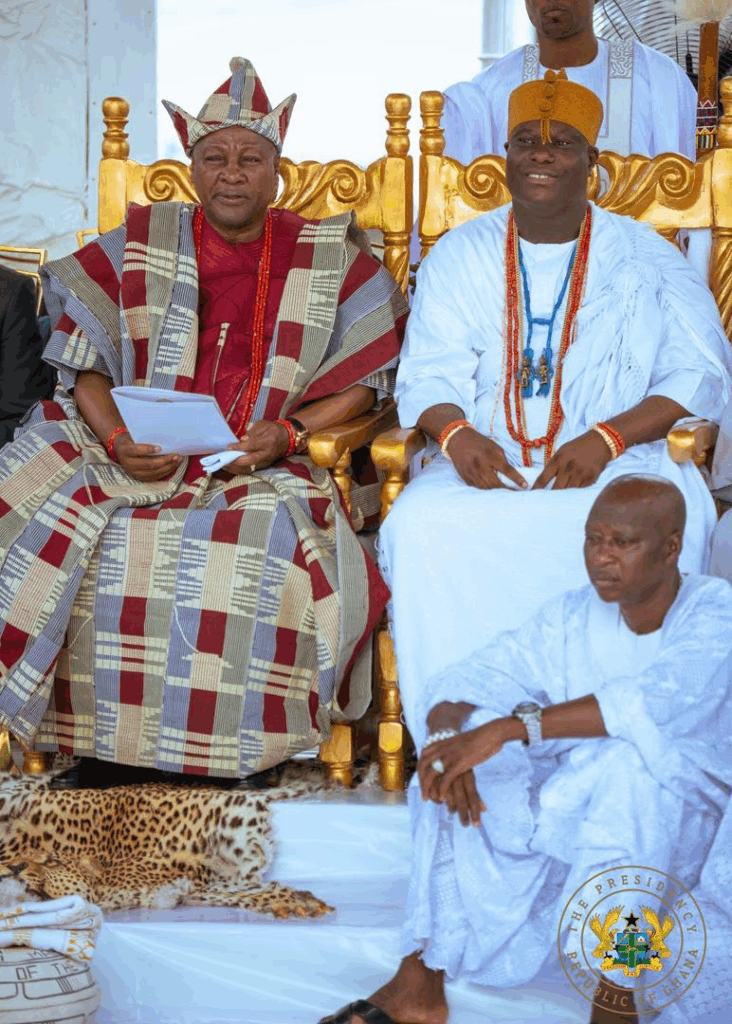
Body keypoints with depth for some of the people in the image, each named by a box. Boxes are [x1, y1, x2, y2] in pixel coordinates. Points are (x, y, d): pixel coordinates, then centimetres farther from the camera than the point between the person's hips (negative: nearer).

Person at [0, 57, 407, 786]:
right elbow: (86, 362, 7)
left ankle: (229, 746, -16)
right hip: (141, 451, 1)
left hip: (262, 468, -1)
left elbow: (363, 377, 6)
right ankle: (100, 732, -12)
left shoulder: (331, 258, 9)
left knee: (274, 543, -33)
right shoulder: (138, 246, 11)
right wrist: (117, 439, -12)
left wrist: (289, 433, -12)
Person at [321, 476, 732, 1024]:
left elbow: (656, 702, -34)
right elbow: (455, 687, -3)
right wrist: (450, 728, -28)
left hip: (669, 836, -4)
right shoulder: (570, 618, 3)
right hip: (569, 819, 4)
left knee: (631, 757, -35)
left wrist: (509, 728, -40)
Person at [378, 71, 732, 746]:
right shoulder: (459, 255, 15)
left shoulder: (644, 259, 9)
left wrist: (606, 438, -17)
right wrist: (456, 433, -16)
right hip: (487, 463, 1)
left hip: (619, 461, -1)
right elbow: (427, 376, 9)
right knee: (423, 527, -31)